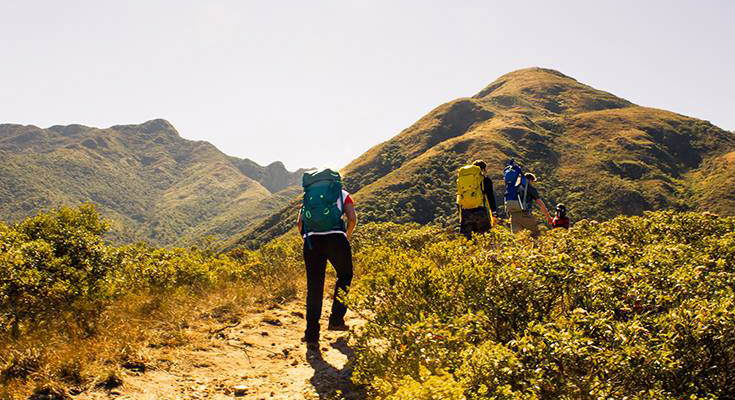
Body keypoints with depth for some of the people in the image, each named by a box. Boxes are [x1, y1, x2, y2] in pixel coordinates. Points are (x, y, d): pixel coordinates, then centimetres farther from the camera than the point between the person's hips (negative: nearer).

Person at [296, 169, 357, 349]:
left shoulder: (308, 195, 26)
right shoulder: (343, 194, 19)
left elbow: (299, 223, 13)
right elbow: (352, 219, 3)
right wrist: (347, 237, 19)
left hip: (311, 241, 2)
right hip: (336, 238, -2)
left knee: (314, 288, 8)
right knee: (345, 277, 24)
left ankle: (311, 335, 4)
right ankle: (336, 320, 24)